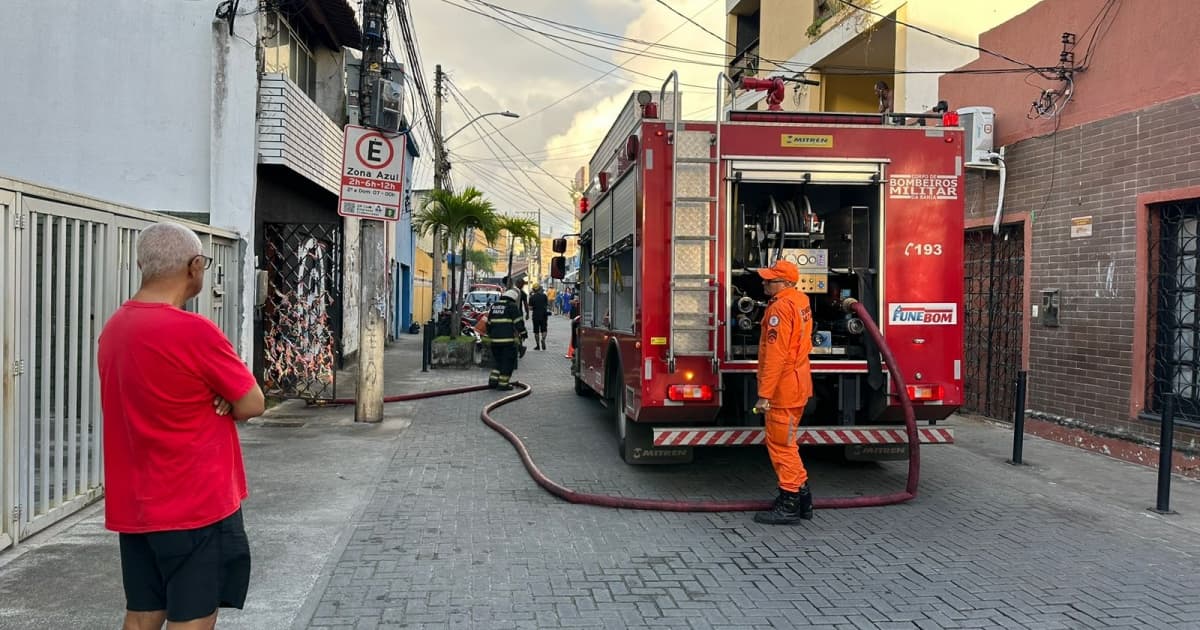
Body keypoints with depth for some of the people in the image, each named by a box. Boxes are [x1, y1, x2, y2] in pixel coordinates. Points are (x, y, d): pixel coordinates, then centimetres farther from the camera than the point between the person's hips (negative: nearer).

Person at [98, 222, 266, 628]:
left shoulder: (114, 328, 6)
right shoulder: (194, 331, -20)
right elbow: (252, 405, -12)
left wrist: (207, 401, -3)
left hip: (135, 506, 8)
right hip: (196, 506, -8)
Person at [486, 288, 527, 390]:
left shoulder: (494, 306, 17)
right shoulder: (512, 306, -5)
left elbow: (489, 323, 22)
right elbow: (518, 322, -9)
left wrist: (490, 334, 31)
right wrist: (523, 333, -1)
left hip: (495, 339, 7)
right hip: (508, 339, -7)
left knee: (498, 360, 19)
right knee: (508, 362, 2)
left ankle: (493, 381, 12)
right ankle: (503, 383, 1)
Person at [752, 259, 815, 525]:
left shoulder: (781, 307, -20)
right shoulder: (801, 301, 12)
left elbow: (776, 355, -25)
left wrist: (764, 394, -24)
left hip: (783, 386, -10)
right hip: (799, 382, 10)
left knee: (781, 445, -3)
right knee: (784, 442, 19)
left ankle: (789, 505, 2)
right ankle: (801, 496, 24)